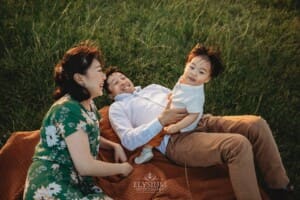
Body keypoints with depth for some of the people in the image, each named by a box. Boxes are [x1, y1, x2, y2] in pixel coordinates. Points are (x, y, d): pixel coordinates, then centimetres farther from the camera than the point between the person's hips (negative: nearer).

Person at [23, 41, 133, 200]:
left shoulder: (88, 105, 11)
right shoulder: (68, 109, -18)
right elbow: (85, 166, -22)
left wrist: (115, 146, 10)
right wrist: (121, 168, -6)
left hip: (76, 184, 9)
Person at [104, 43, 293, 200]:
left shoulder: (152, 87, 32)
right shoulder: (117, 108, 12)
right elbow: (129, 140, -6)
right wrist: (161, 120, -15)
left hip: (197, 122, 7)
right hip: (174, 139, -7)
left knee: (256, 124, -13)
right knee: (239, 144, -31)